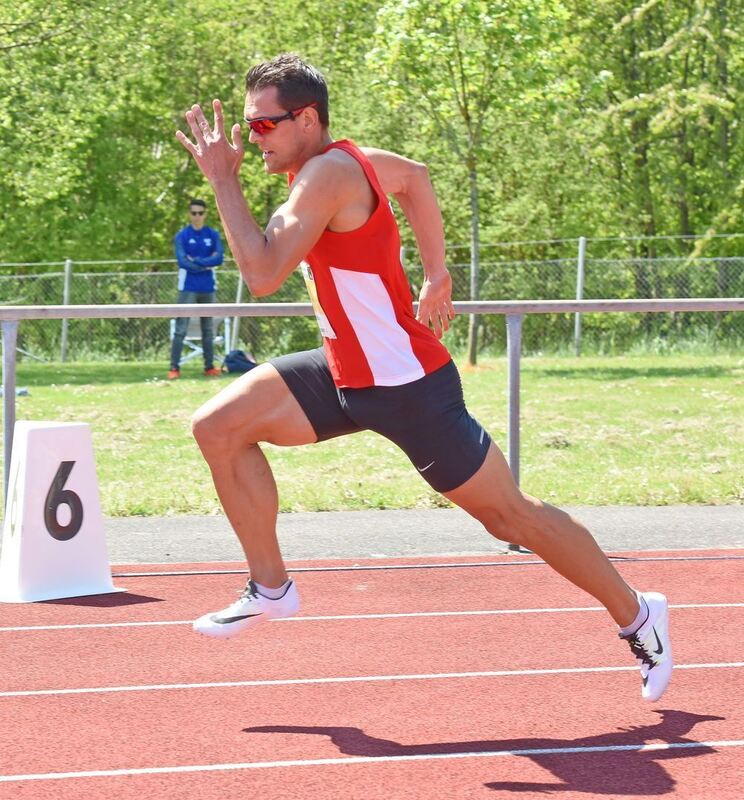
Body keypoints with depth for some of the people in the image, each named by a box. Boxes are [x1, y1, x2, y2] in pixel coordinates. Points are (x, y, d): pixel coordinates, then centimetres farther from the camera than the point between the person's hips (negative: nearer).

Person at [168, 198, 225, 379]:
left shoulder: (213, 235, 7)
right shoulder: (182, 235, -1)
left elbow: (219, 257, -6)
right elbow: (182, 261, -12)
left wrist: (197, 261, -12)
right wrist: (206, 265, -9)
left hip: (208, 288, 3)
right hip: (188, 287, -3)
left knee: (208, 329, 9)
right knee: (181, 329, -7)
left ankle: (209, 366, 14)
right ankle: (174, 368, -8)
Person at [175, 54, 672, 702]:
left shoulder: (328, 173, -23)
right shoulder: (336, 159, 5)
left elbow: (263, 275, -30)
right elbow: (415, 177, 24)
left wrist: (224, 180, -23)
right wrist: (436, 273, 20)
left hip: (405, 382, -9)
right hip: (346, 375, 9)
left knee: (509, 513, 2)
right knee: (219, 426, -1)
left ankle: (636, 615, 18)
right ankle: (270, 589, 10)